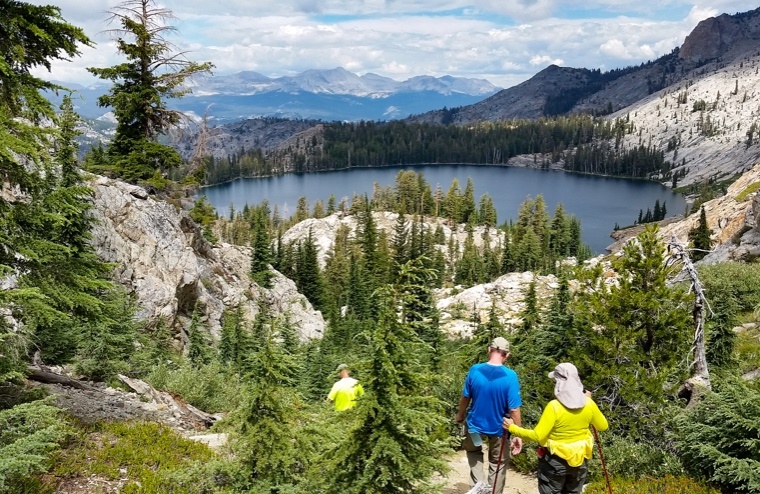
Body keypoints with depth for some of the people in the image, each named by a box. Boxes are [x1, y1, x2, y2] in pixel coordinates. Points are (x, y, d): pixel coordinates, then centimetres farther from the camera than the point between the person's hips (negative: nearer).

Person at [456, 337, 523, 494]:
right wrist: (517, 435, -9)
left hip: (475, 424, 2)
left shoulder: (474, 370, -15)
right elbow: (514, 409, -20)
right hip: (497, 428, -2)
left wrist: (460, 415, 16)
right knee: (498, 464, 21)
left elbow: (465, 397, -3)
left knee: (474, 451, 30)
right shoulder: (510, 376, -22)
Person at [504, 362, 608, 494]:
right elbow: (603, 426, 7)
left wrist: (512, 428, -15)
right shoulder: (588, 404, -10)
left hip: (555, 460, -5)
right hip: (580, 459, 5)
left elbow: (537, 436, -26)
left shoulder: (554, 406, -24)